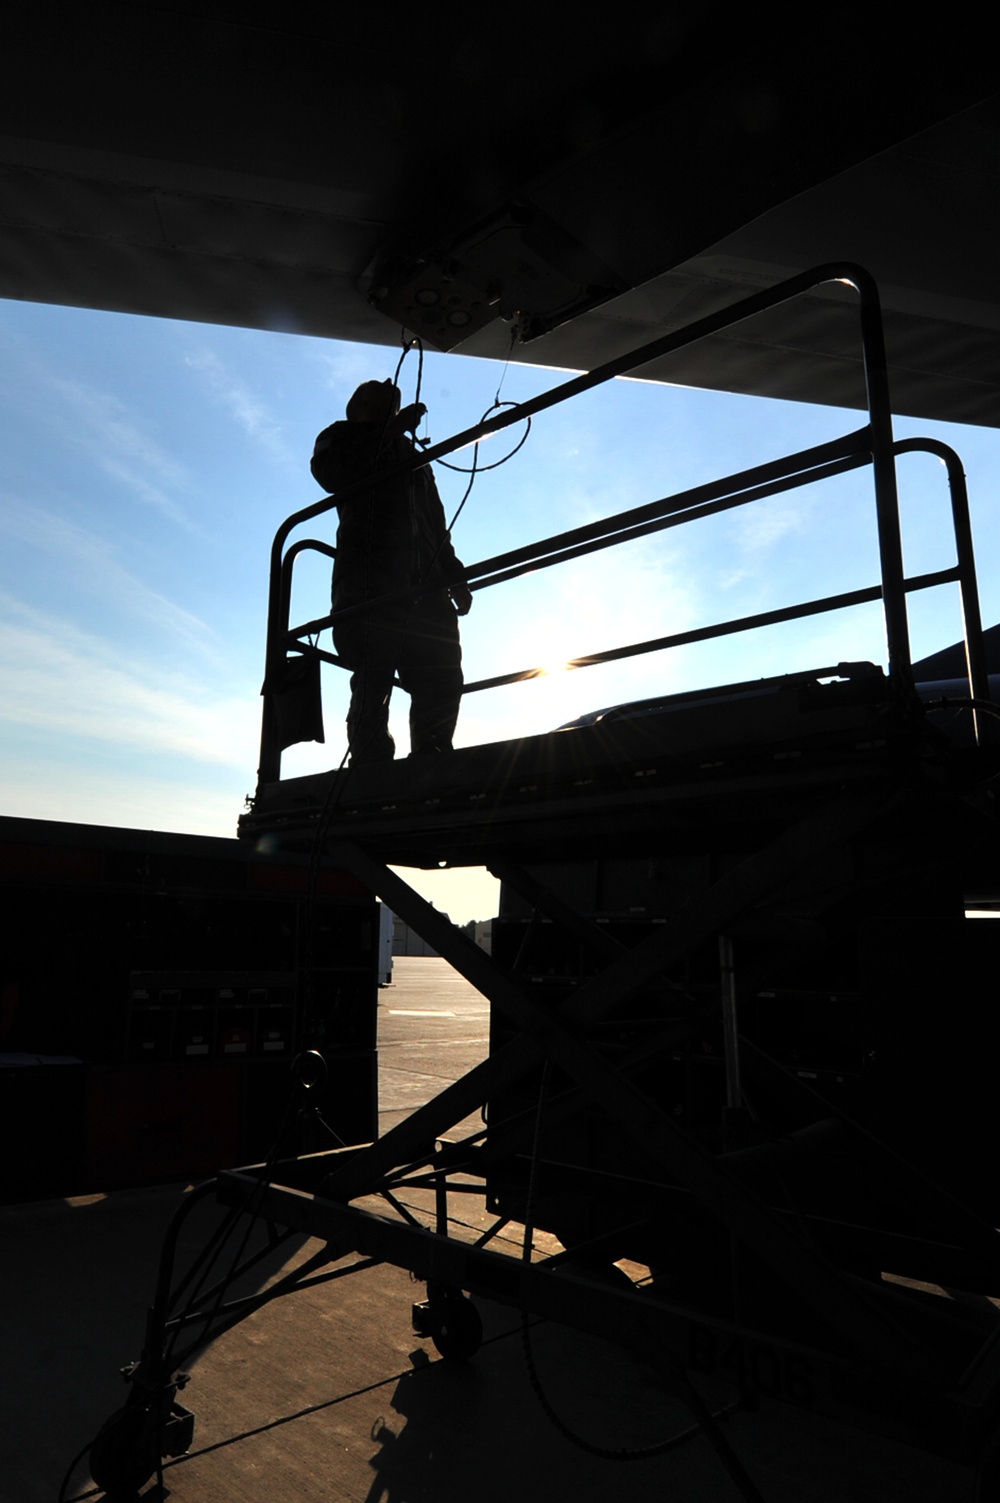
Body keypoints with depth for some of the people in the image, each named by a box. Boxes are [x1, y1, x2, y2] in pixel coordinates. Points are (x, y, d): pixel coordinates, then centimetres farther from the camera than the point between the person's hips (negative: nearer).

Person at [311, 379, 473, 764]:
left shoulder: (412, 458, 37)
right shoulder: (342, 438, 24)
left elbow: (437, 529, 28)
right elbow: (329, 471, -2)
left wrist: (454, 579, 12)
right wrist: (392, 429, 0)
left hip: (423, 590, 5)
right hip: (368, 586, -5)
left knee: (442, 681, -11)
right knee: (372, 683, -16)